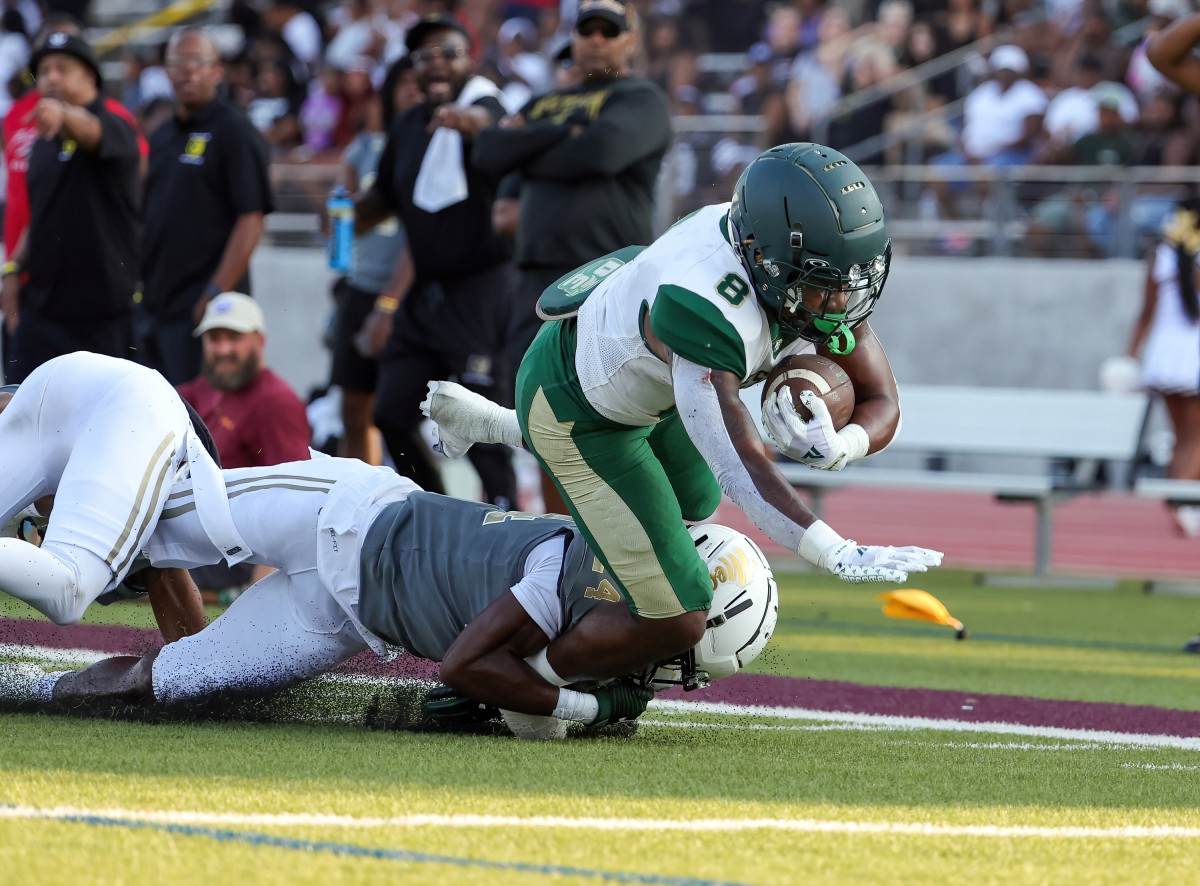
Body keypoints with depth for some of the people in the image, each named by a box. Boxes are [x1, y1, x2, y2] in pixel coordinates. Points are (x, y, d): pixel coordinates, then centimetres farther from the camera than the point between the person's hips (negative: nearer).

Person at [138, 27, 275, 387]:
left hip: (201, 307, -8)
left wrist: (216, 294, -20)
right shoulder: (161, 137, 18)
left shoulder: (235, 132, -7)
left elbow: (251, 220, -14)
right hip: (154, 306, 8)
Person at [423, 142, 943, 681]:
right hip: (574, 409, -8)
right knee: (674, 622, -12)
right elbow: (742, 467, -49)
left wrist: (834, 448, -37)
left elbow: (881, 403, -14)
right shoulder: (705, 313, -45)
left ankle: (480, 421, 46)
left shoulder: (822, 285, -22)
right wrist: (842, 557, -59)